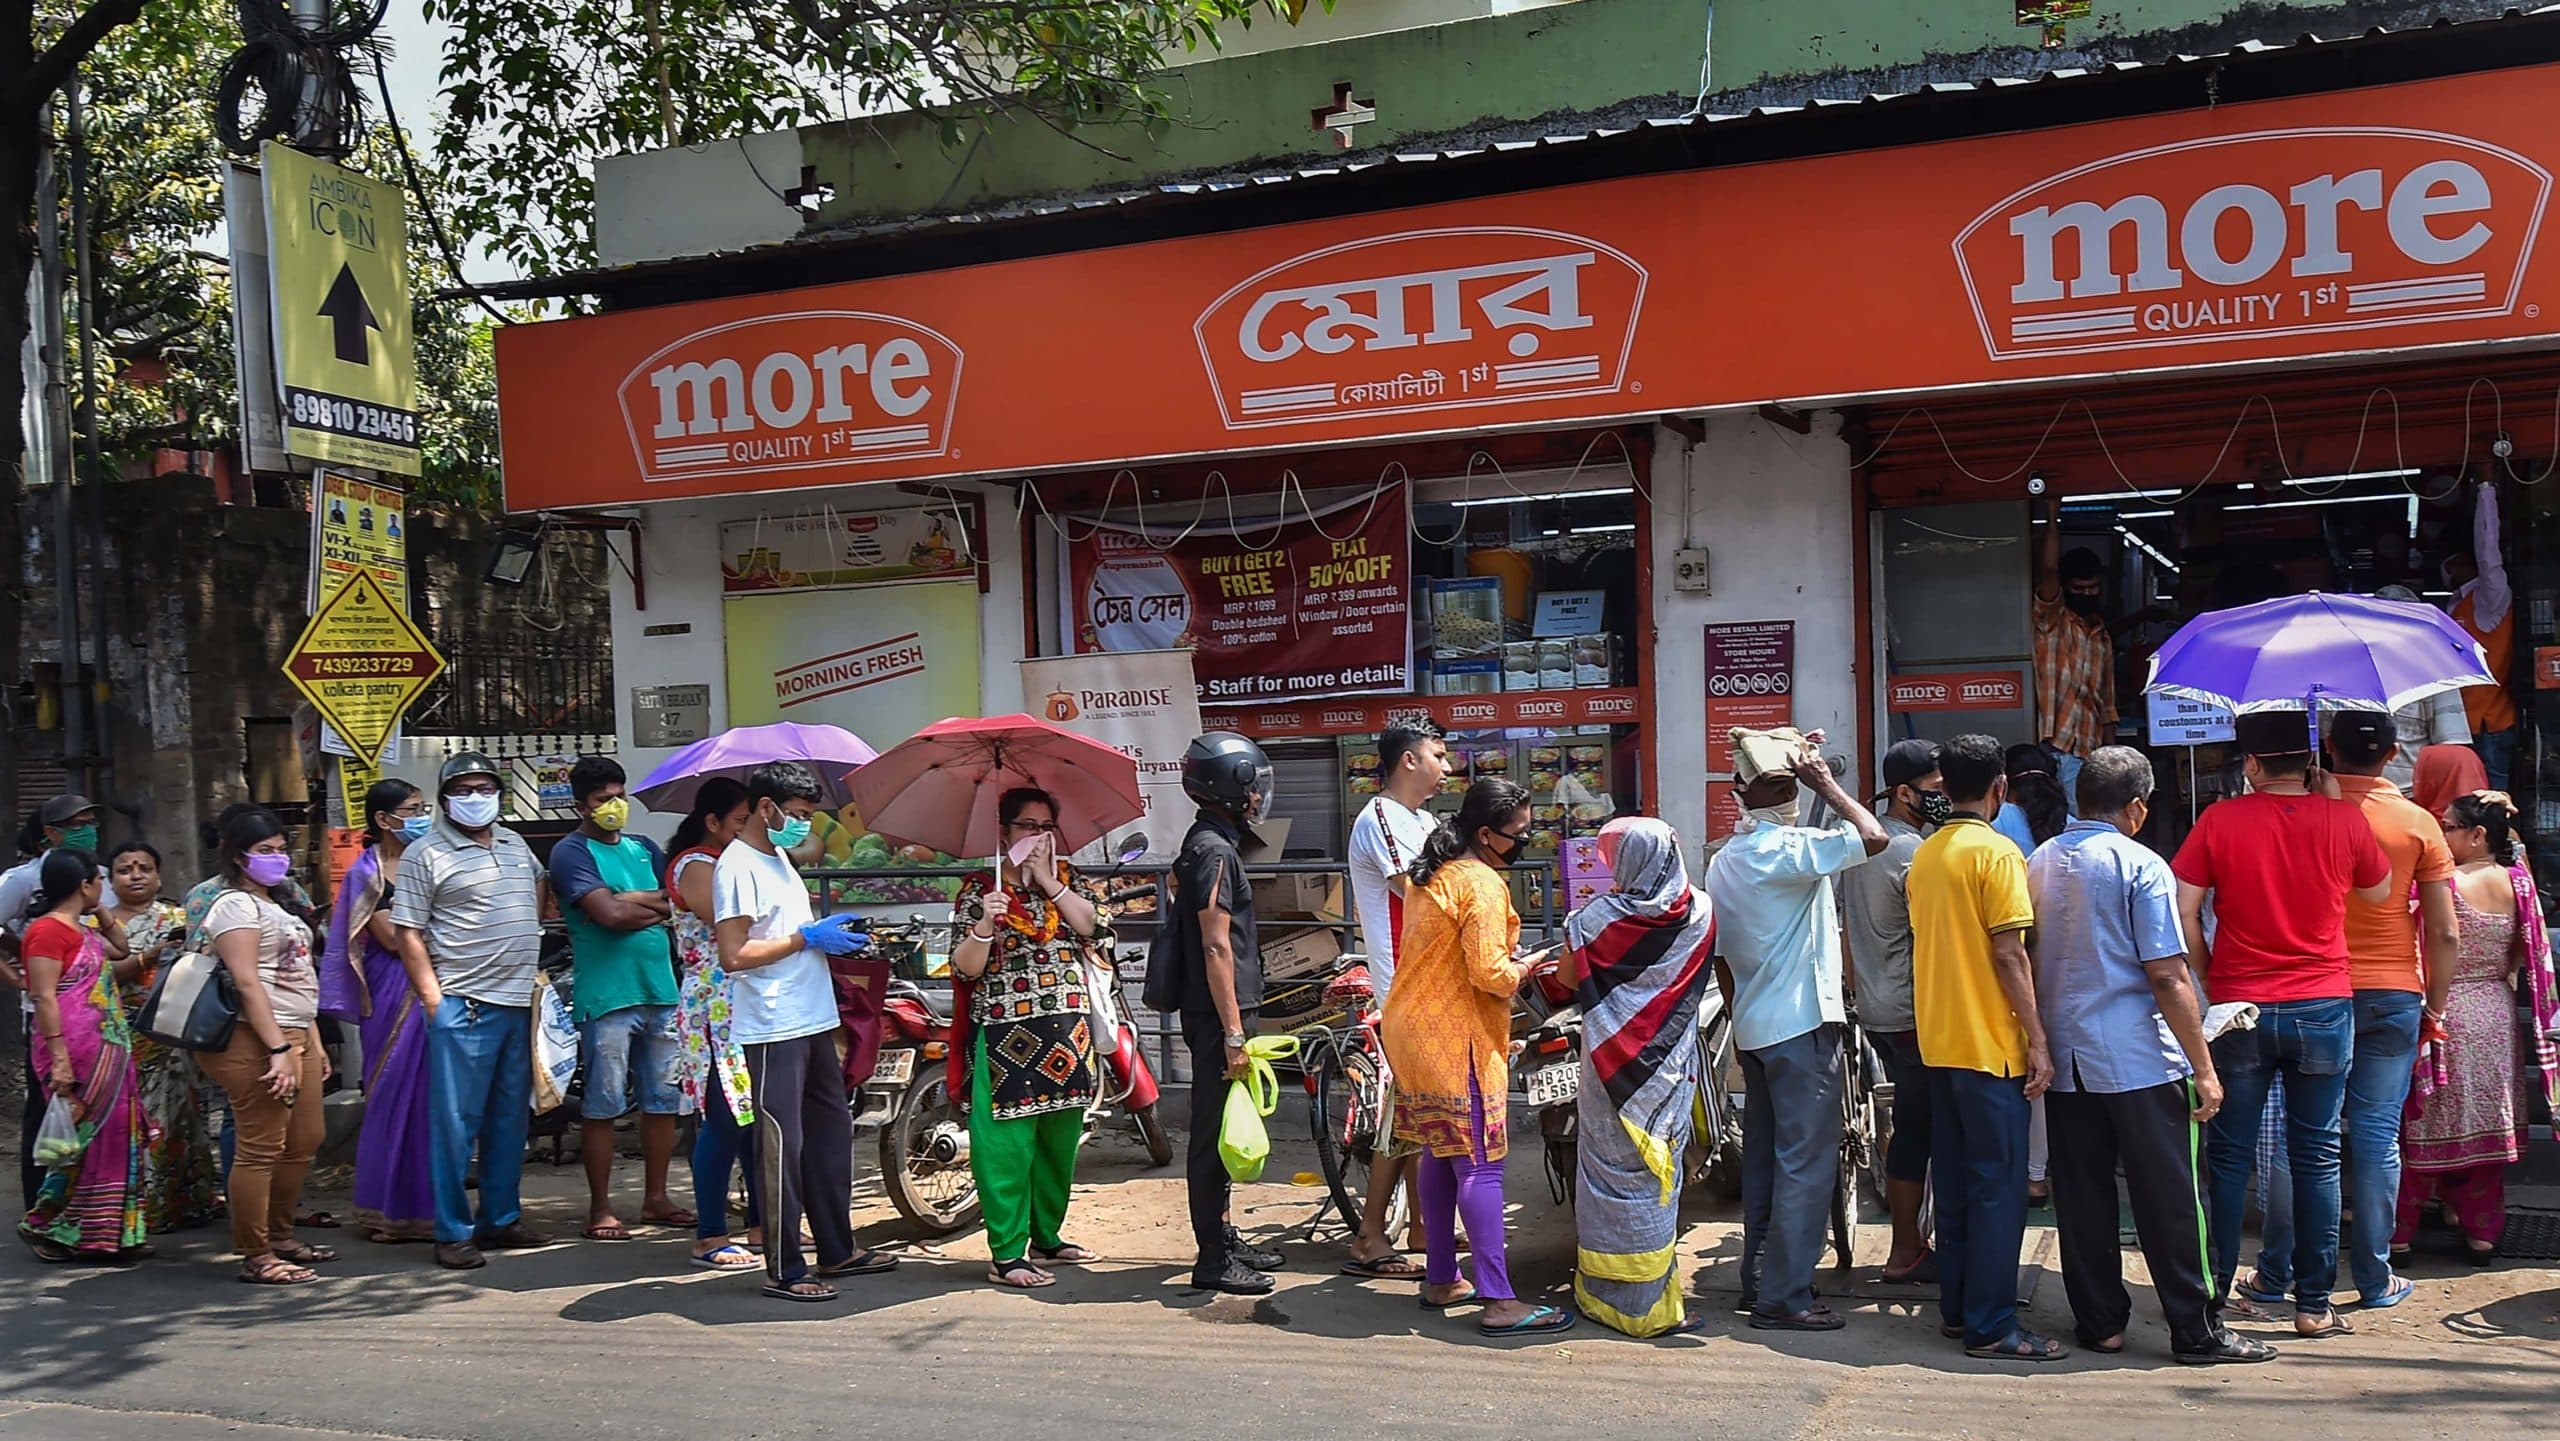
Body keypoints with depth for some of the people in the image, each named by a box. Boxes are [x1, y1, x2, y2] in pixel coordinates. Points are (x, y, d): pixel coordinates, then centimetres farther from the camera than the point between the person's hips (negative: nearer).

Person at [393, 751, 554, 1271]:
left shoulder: (515, 844, 15)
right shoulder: (425, 855, -3)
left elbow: (541, 888, 32)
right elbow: (408, 934, -7)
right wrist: (433, 999, -13)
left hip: (520, 1001, 7)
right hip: (463, 1005, -6)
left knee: (511, 1118, 12)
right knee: (456, 1120, -4)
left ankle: (502, 1218, 22)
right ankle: (452, 1233, 2)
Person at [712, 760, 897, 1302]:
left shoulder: (779, 858, 18)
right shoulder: (737, 866, -13)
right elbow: (735, 954, -20)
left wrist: (832, 934, 10)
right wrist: (808, 937, -16)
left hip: (812, 1020, 10)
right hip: (773, 1029, -10)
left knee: (831, 1132, 15)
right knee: (782, 1145, -5)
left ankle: (838, 1250, 26)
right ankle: (783, 1270, 1)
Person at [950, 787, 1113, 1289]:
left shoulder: (1068, 879, 13)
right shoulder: (979, 889, 1)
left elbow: (1092, 925, -4)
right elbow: (966, 967, -6)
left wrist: (1048, 881, -8)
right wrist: (987, 923, -22)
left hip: (1067, 1030, 5)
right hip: (1005, 1033, -5)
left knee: (1060, 1140, 12)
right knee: (1009, 1143, -7)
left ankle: (1047, 1235, 26)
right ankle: (1006, 1255, -4)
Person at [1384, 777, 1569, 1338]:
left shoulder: (1431, 875, 13)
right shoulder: (1483, 884, -17)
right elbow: (1489, 973, -22)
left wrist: (1510, 958, 16)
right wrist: (1527, 971, -4)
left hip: (1411, 1029, 10)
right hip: (1457, 1041, -10)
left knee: (1438, 1156, 16)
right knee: (1480, 1165, -8)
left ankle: (1441, 1280, 24)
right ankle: (1498, 1301, -8)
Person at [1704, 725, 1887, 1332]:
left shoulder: (1723, 860, 11)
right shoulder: (1787, 848, -16)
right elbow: (1874, 837, -24)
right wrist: (1826, 784, -12)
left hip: (1752, 1026, 9)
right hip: (1802, 1025, -9)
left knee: (1764, 1157, 15)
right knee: (1806, 1162, -5)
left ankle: (1759, 1278, 21)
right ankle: (1785, 1297, -3)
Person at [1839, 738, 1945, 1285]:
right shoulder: (1914, 853, -18)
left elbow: (1848, 930, 18)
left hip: (1876, 1010, 9)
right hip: (1914, 1015, -9)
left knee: (1912, 1126, 16)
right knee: (1917, 1131, -1)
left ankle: (1910, 1240, 23)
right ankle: (1906, 1254, 6)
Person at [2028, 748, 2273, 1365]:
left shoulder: (2039, 863, 7)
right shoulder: (2139, 865, -10)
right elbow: (2167, 976, -13)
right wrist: (2203, 1067, -9)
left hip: (2064, 1057, 6)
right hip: (2140, 1059, -5)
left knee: (2081, 1195, 9)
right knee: (2169, 1198, 1)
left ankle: (2099, 1322, 16)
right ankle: (2196, 1332, 7)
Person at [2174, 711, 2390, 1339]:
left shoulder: (2219, 821, -5)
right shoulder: (2343, 820, -3)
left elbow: (2184, 914, -7)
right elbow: (2380, 892, 14)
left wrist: (2211, 980, 7)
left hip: (2240, 1009, 0)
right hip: (2323, 1010, 1)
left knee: (2230, 1157, 9)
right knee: (2317, 1157, 8)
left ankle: (2216, 1290, 14)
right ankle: (2314, 1304, 11)